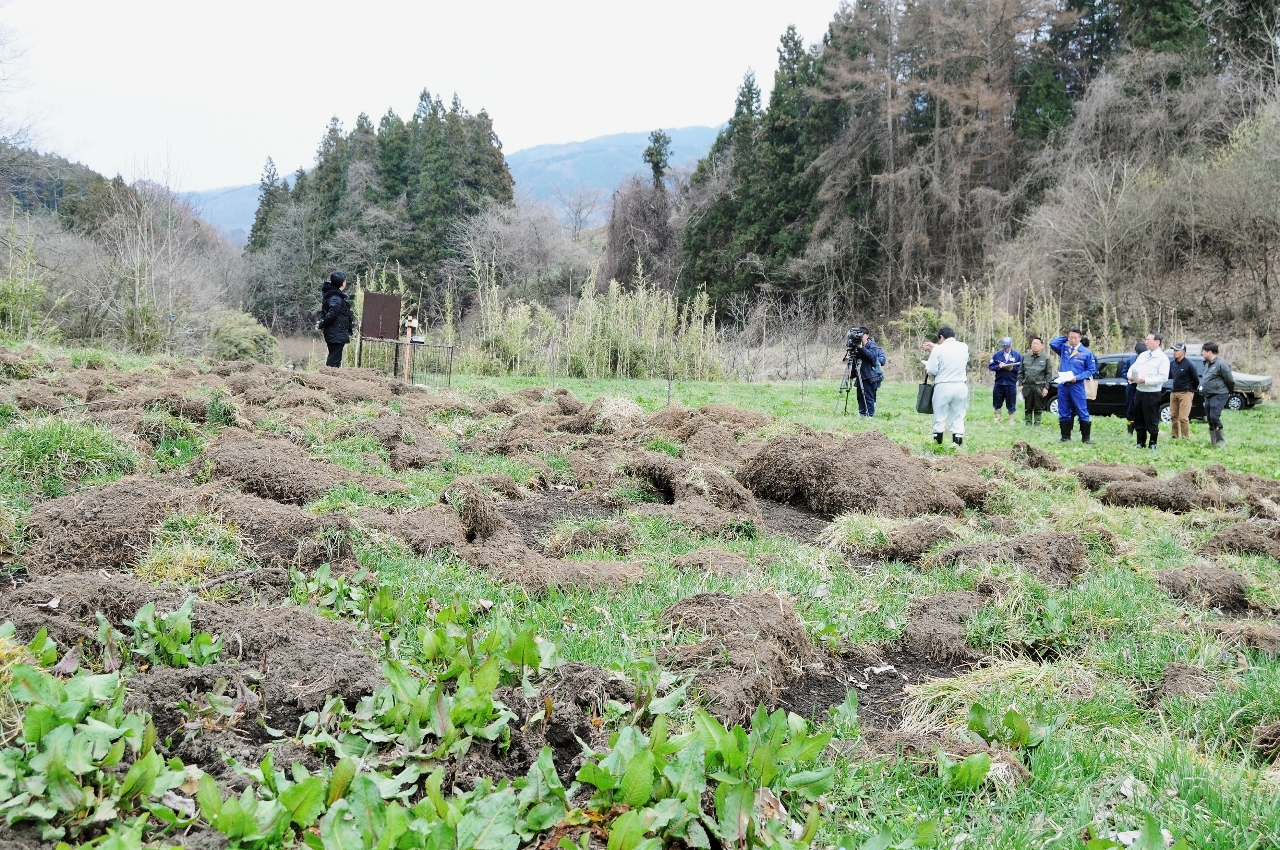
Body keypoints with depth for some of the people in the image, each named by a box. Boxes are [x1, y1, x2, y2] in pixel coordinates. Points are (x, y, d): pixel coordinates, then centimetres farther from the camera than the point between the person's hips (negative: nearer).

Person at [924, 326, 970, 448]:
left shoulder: (939, 349, -9)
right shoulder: (964, 347, 5)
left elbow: (932, 370, -10)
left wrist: (927, 367, 11)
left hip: (943, 387, -3)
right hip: (961, 386, 4)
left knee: (939, 418, 7)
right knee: (958, 418, 8)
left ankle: (937, 444, 11)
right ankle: (958, 444, 5)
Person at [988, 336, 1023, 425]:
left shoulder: (1017, 355, 2)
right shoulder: (997, 355, 6)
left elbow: (1021, 368, -2)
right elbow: (991, 366, 1)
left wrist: (1012, 368, -18)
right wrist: (999, 366, -17)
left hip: (1011, 383, -1)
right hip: (999, 383, 2)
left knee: (1011, 404, 4)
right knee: (997, 404, 8)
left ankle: (1011, 421, 14)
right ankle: (996, 420, 19)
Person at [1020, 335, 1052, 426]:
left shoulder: (1045, 358, 0)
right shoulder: (1026, 357, 9)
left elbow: (1049, 374, -1)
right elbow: (1021, 372, 13)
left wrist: (1046, 387, -8)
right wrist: (1021, 384, 3)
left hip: (1039, 387, -3)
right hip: (1027, 386, 3)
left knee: (1038, 408, 4)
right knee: (1027, 408, 7)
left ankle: (1037, 424, 11)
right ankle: (1028, 424, 14)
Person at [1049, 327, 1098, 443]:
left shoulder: (1086, 352, -1)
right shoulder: (1064, 348, 9)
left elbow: (1091, 369, -1)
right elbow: (1052, 343, -6)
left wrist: (1077, 377, -13)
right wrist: (1065, 337, 2)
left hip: (1077, 385, -3)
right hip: (1063, 385, 4)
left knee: (1082, 412, -3)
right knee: (1064, 413, 8)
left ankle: (1086, 437, 3)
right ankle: (1065, 437, 16)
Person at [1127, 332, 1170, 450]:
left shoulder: (1162, 358, -7)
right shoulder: (1143, 355, 14)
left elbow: (1163, 377, -16)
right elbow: (1133, 368, 17)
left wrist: (1145, 380, -21)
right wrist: (1131, 376, -6)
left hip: (1152, 393, -7)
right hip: (1140, 391, 7)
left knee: (1152, 420, 0)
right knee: (1139, 419, 11)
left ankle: (1153, 444, 10)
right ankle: (1141, 443, 22)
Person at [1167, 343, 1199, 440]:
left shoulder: (1189, 365, -11)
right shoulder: (1172, 364, 8)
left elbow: (1196, 380, -5)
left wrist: (1190, 389, 6)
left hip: (1185, 393, -7)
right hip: (1174, 393, 7)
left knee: (1183, 418, -10)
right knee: (1173, 416, 10)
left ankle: (1186, 438, -3)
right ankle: (1175, 436, 20)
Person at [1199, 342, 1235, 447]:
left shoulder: (1221, 364, -16)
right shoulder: (1207, 363, 12)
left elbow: (1230, 380, -12)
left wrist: (1229, 392, -1)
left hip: (1219, 395, -9)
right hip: (1208, 395, 9)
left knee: (1214, 417, -15)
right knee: (1210, 419, 11)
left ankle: (1221, 441, -4)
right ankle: (1213, 441, 19)